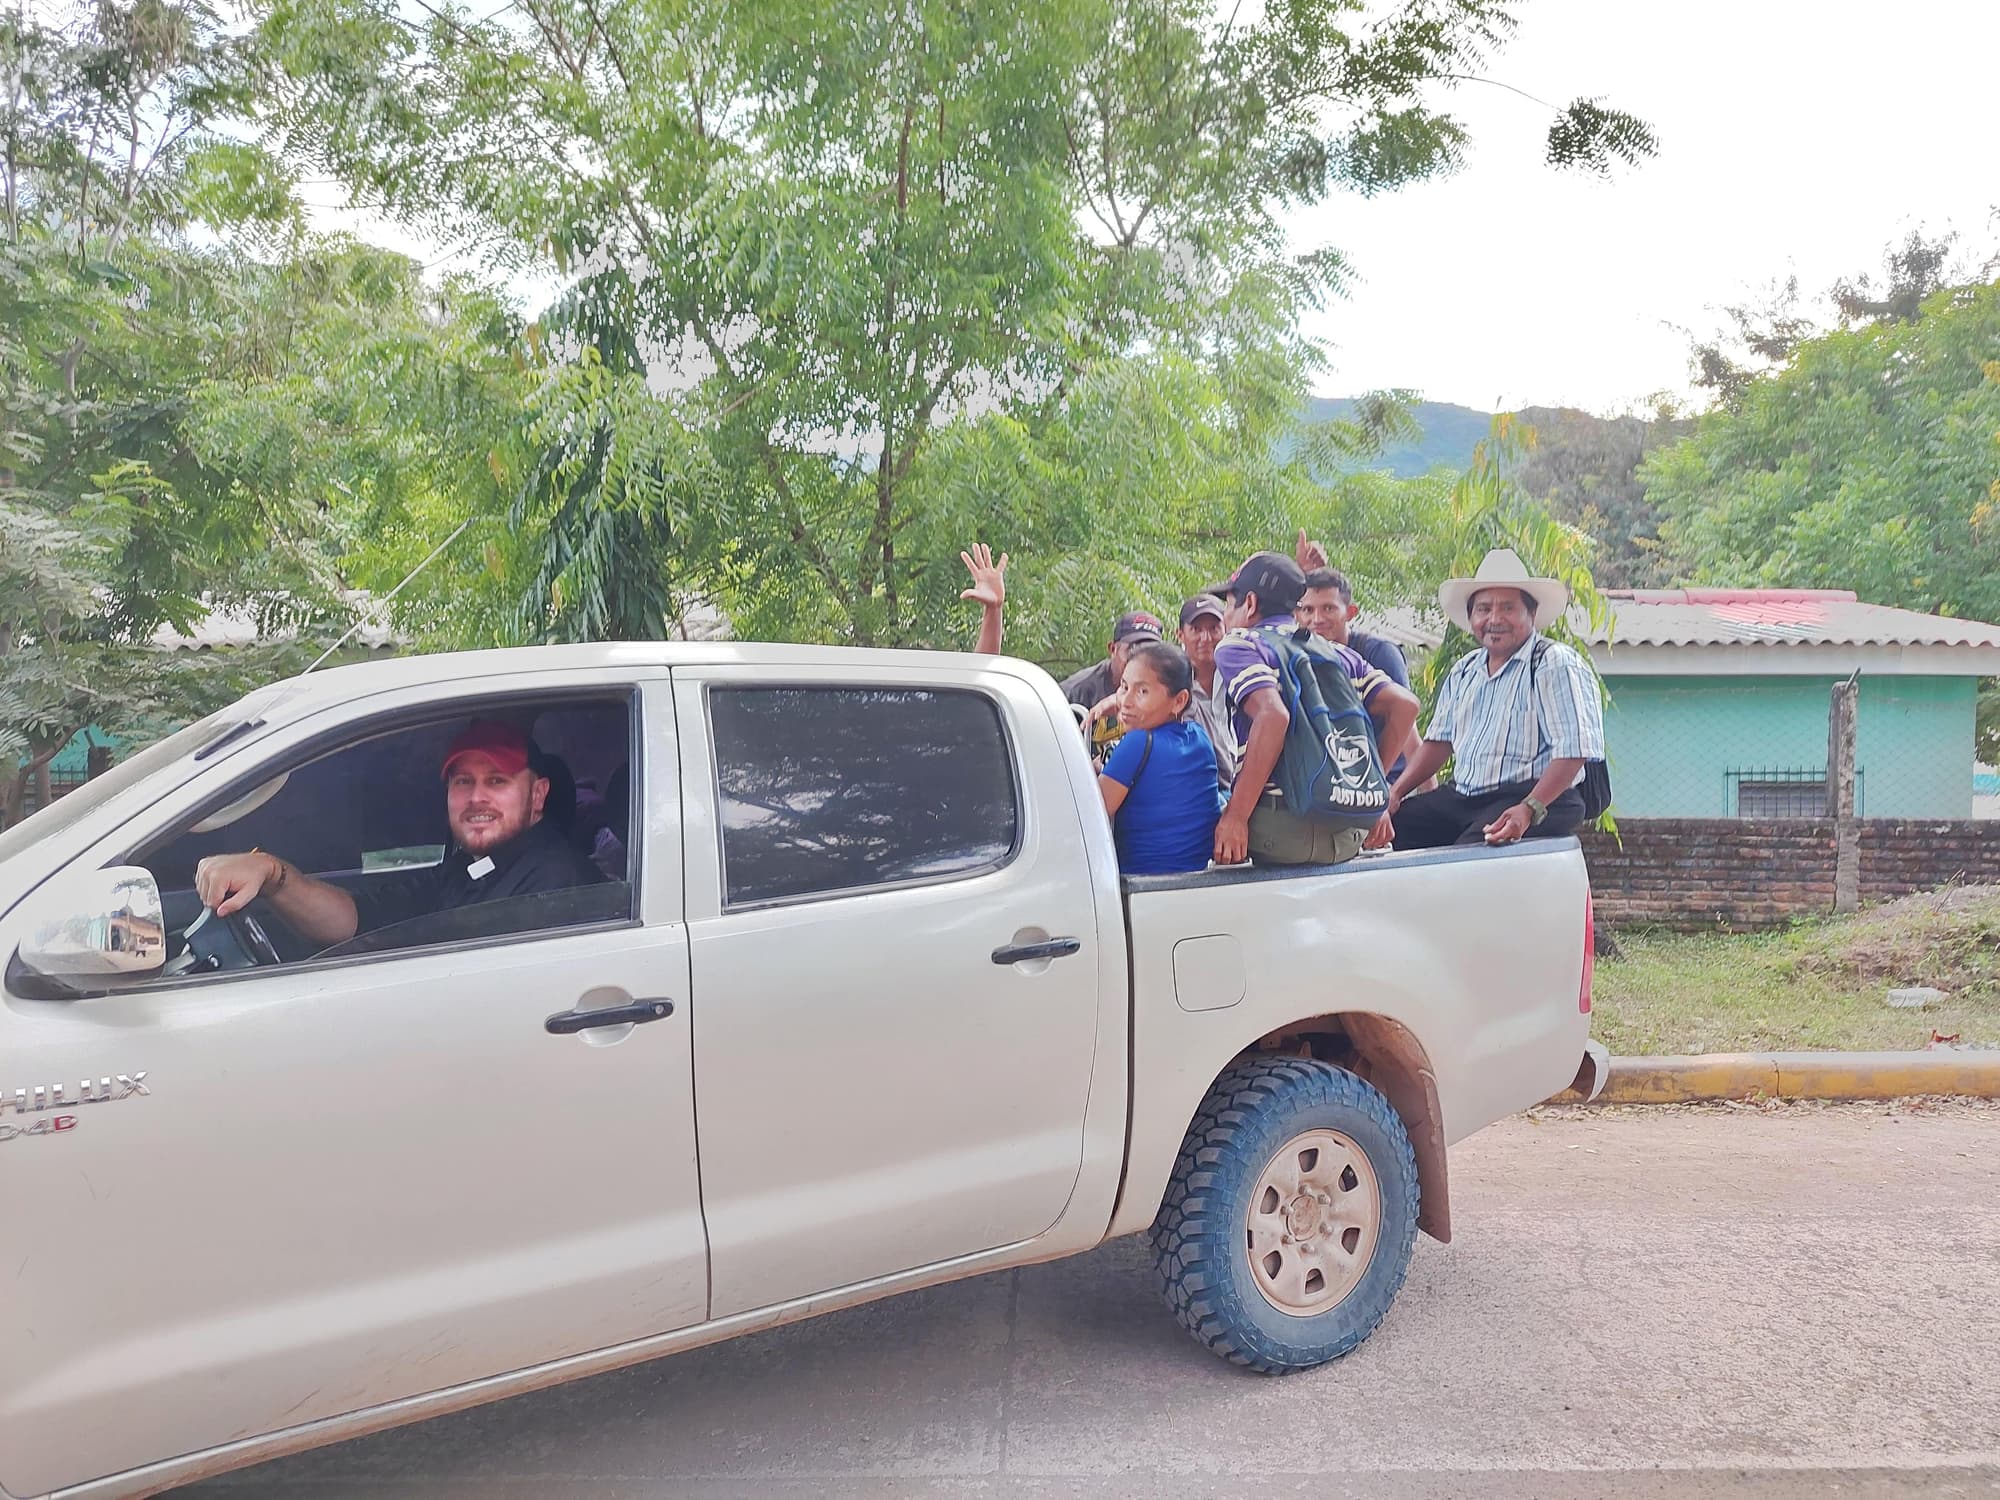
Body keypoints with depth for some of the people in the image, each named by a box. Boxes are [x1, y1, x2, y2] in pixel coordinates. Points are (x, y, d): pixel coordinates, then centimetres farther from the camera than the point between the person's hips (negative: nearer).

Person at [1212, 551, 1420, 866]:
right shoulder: (1340, 653, 20)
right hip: (1350, 834, 7)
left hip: (1281, 826, -7)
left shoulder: (1237, 646, 2)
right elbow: (1405, 704, 11)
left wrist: (1235, 816, -17)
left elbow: (1272, 714, -17)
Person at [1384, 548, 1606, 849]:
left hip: (1540, 801, -7)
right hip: (1462, 798, 7)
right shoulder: (1463, 671, 19)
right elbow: (1438, 741, 21)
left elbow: (1572, 751, -16)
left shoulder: (1557, 664, -6)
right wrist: (1395, 793, 6)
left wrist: (1529, 810, -29)